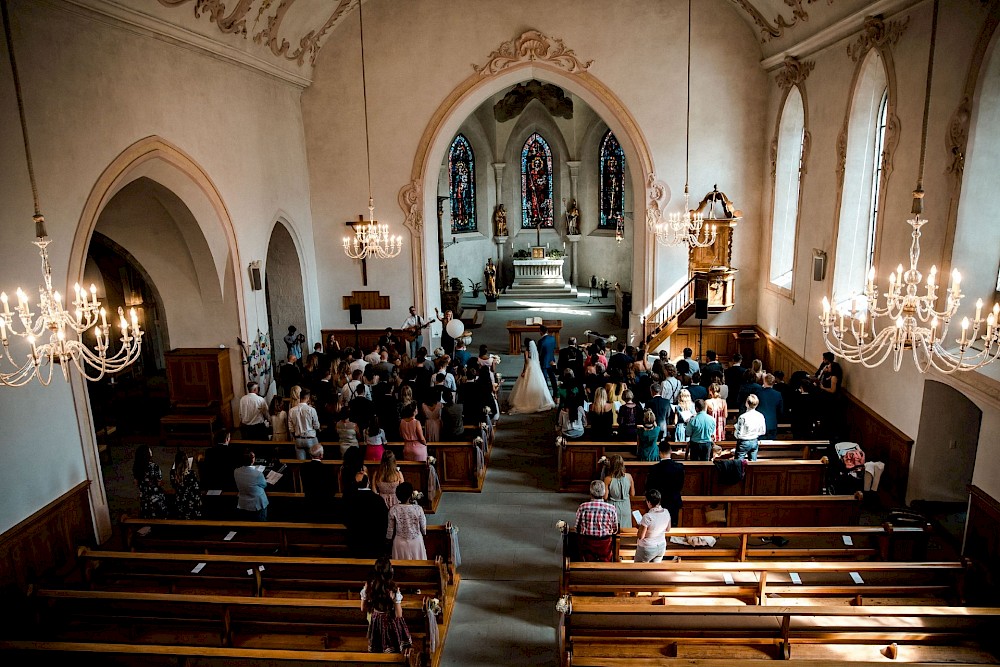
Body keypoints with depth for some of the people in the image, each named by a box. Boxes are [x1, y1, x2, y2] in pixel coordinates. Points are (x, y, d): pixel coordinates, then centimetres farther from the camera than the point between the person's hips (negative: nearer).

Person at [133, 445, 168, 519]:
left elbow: (136, 482, 6)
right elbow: (159, 482, -17)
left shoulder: (136, 466, -6)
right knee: (158, 520, 10)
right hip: (156, 496, -6)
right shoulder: (153, 465, -24)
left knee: (146, 521, 19)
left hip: (143, 496, 6)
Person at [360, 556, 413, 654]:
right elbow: (399, 615, -19)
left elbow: (363, 609, -1)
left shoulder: (368, 586, -14)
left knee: (377, 651, 24)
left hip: (375, 623, 4)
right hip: (390, 624, -4)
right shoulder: (393, 589, -25)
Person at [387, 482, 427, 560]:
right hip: (416, 541, -1)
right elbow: (423, 527, -8)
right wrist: (424, 533, 14)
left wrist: (389, 539, 12)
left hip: (400, 542, 1)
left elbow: (390, 528, -5)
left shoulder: (393, 509, -17)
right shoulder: (418, 509, -20)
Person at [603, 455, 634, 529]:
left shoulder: (608, 479, -16)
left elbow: (605, 497, -11)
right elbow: (632, 494, 1)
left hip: (613, 507, -2)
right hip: (625, 507, 2)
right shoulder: (629, 476, -9)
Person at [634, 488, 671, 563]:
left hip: (648, 549, -6)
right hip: (661, 547, 6)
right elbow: (667, 529, 6)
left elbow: (640, 536, -22)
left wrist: (640, 526, -5)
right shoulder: (666, 512, -11)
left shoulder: (647, 517, -31)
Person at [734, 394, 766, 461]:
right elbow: (762, 432, 6)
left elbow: (738, 434, -17)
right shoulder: (760, 416, -5)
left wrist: (734, 432, 3)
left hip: (744, 442, -5)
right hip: (755, 442, 5)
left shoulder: (743, 417, -21)